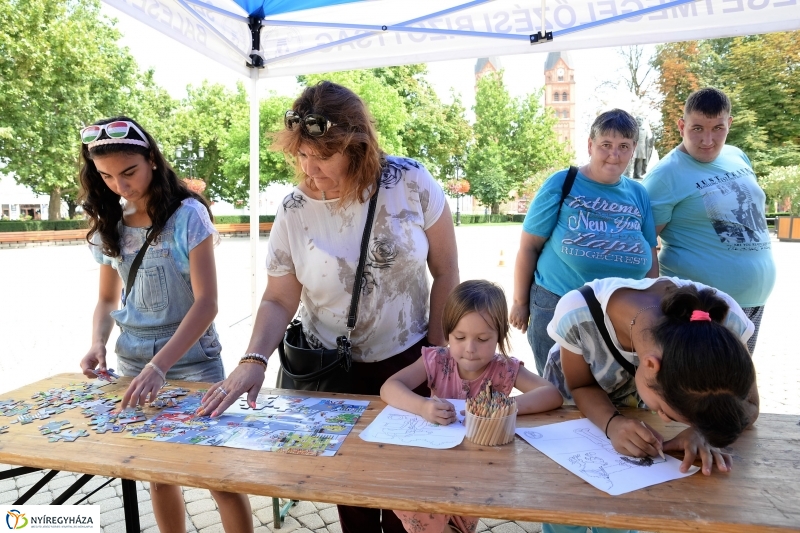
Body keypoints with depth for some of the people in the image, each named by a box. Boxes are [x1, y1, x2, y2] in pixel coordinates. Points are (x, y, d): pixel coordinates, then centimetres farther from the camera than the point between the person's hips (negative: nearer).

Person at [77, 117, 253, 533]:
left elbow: (206, 301, -18)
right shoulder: (108, 226, 3)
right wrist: (98, 342, -8)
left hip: (192, 357, -4)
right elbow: (107, 299, 12)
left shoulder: (187, 215, -13)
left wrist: (160, 366, -27)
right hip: (133, 359, 5)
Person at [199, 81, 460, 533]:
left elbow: (446, 272, -6)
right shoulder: (294, 212, -11)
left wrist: (438, 351, -4)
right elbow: (279, 299, -5)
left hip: (408, 362, 0)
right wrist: (254, 360, -21)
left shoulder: (411, 182, -14)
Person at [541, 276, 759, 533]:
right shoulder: (576, 315, -42)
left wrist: (701, 433, -40)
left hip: (645, 388, 2)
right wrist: (612, 423, -43)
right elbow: (581, 387, -22)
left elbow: (748, 405, -19)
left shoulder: (726, 320, -35)